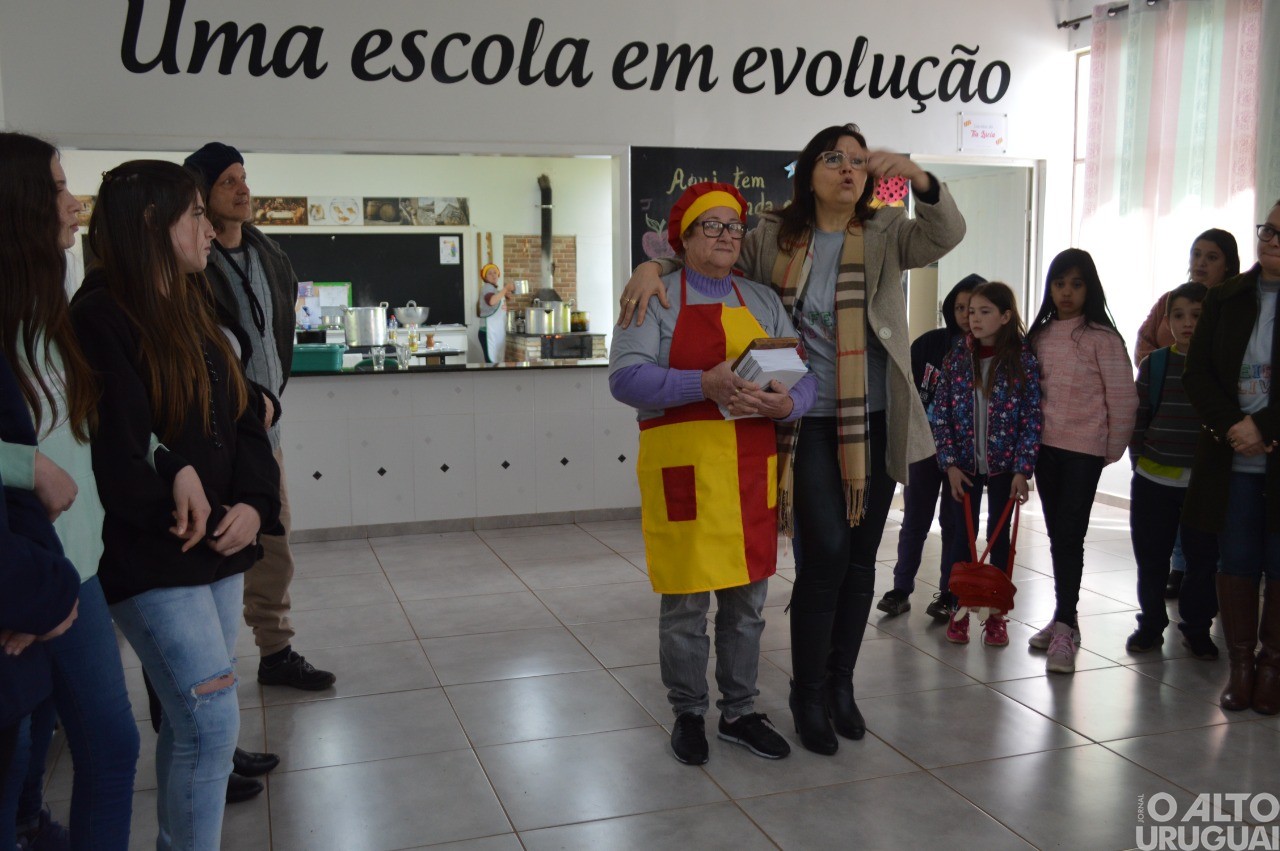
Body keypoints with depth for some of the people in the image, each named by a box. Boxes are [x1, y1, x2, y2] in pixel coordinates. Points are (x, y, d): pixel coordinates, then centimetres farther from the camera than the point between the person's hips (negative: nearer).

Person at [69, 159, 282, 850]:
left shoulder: (199, 313, 14)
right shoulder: (101, 319, -11)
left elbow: (245, 420, 10)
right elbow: (115, 451, -17)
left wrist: (254, 505, -6)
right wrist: (183, 515, -9)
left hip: (221, 552, 8)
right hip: (150, 561, -7)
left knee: (189, 723, 14)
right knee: (212, 723, -8)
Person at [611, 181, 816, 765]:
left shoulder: (763, 302, 14)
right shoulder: (656, 297, 0)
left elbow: (803, 378, 9)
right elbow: (626, 377, -13)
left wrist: (786, 403, -15)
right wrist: (705, 384, -25)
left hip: (752, 471, 5)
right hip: (684, 470, -4)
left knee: (746, 603, 13)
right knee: (686, 606, 4)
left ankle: (740, 712, 29)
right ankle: (688, 715, 23)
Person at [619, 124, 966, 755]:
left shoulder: (885, 235, 4)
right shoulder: (773, 238, 4)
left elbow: (946, 235, -14)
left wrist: (919, 180, -33)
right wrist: (652, 266, -8)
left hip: (877, 424, 2)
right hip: (810, 424, -2)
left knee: (860, 559, 11)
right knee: (826, 553, -9)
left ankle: (841, 684, 29)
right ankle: (809, 693, 11)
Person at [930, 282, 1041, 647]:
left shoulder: (1023, 360, -7)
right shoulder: (957, 357, -2)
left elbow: (1032, 418, -7)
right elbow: (941, 413, -2)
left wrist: (1022, 469, -12)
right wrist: (950, 463, -8)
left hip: (1004, 464, -1)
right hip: (964, 464, 1)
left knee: (999, 536, 9)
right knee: (961, 533, 5)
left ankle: (997, 613, 20)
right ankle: (958, 608, 18)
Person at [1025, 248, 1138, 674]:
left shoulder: (1102, 337, -8)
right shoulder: (1040, 336, 9)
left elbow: (1123, 397, -7)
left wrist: (1114, 448, -2)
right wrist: (1030, 441, 9)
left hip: (1084, 450, -5)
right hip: (1046, 446, 5)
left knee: (1069, 536, -8)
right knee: (1056, 535, 11)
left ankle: (1065, 627, -3)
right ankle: (1064, 619, 21)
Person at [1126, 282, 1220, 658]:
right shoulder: (1154, 364, 3)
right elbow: (1137, 419, 7)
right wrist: (1140, 460, 2)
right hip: (1154, 481, 1)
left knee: (1203, 558, 8)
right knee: (1150, 557, 9)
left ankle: (1197, 627, 24)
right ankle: (1150, 624, 24)